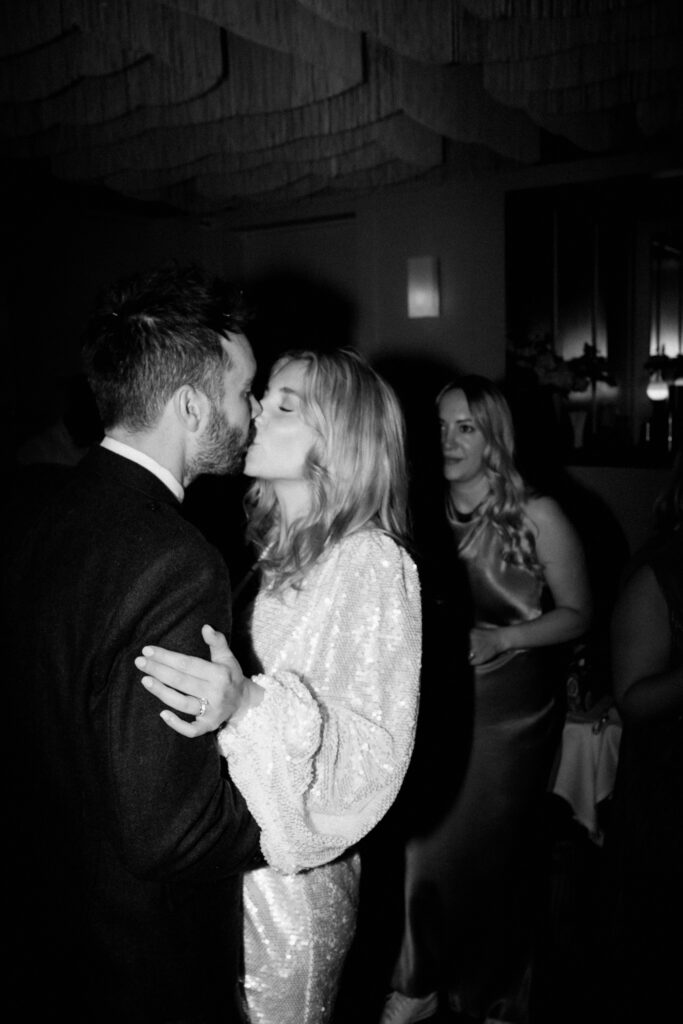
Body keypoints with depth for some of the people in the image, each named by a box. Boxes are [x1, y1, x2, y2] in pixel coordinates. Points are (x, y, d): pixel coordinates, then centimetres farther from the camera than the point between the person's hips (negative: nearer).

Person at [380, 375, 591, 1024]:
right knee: (425, 848, 10)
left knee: (494, 854, 10)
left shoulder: (537, 517, -9)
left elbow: (577, 613, -4)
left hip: (511, 710, -2)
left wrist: (502, 638, -17)